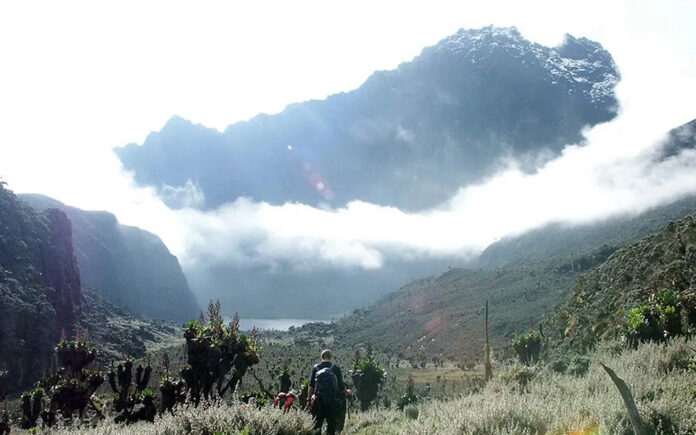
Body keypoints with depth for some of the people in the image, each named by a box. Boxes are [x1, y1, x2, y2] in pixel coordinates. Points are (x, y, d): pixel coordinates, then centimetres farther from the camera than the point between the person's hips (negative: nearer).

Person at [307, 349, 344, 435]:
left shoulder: (316, 367, 5)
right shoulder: (336, 368, 2)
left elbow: (311, 386, 3)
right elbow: (341, 385, 2)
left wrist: (310, 399, 10)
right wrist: (346, 392, 21)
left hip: (318, 400, 1)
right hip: (333, 400, -1)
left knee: (317, 424, 8)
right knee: (332, 424, 9)